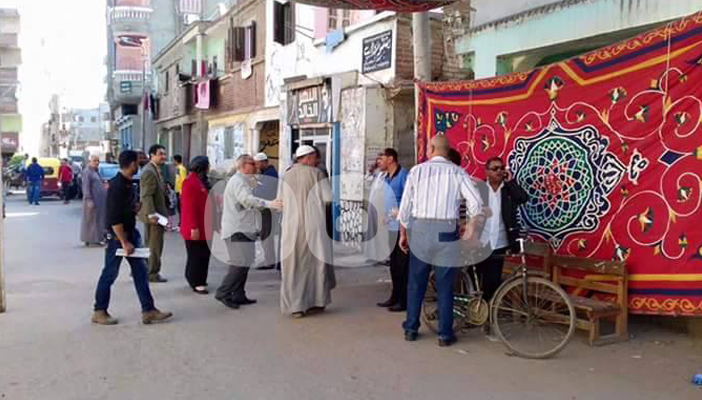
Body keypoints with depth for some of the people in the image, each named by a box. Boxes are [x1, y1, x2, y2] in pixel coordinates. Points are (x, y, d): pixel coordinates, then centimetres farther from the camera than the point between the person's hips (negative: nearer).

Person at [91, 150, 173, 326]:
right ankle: (99, 312, 18)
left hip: (130, 232, 9)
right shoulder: (117, 186, -22)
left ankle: (148, 310, 10)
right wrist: (124, 242, -22)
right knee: (110, 273, 4)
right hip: (117, 236, -9)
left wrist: (137, 206, 1)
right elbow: (114, 219, -24)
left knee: (140, 271, 7)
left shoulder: (128, 183, 7)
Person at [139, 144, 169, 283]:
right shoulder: (149, 171, -19)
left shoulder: (155, 170, 14)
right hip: (153, 214, -10)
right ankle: (153, 273, 10)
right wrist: (151, 214, -31)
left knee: (150, 244, 18)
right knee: (155, 245, 0)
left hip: (154, 214, 10)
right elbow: (146, 196, -25)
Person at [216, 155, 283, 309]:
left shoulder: (244, 181, 22)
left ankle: (238, 296, 17)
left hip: (244, 229, 11)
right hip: (237, 230, -11)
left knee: (244, 264, 12)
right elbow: (248, 199, -29)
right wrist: (269, 204, -38)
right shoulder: (237, 181, -12)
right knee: (240, 263, -14)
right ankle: (223, 293, -7)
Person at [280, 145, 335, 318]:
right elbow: (328, 199, -8)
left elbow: (282, 201, 11)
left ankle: (295, 305, 5)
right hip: (314, 226, -2)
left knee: (293, 265, 7)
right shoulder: (317, 174, -6)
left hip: (292, 227, 3)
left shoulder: (287, 176, 4)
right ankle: (316, 301, 17)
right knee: (316, 262, 11)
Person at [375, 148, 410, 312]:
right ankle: (395, 296, 25)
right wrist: (385, 214, 11)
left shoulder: (403, 175, -12)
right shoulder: (386, 177, 15)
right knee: (393, 263, 15)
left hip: (402, 226, -9)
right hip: (391, 226, 9)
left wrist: (400, 212, -23)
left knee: (402, 264, -4)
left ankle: (404, 300, 2)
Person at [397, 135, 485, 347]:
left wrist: (403, 232, 13)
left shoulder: (417, 170, 3)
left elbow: (405, 205, 3)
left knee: (416, 282, 12)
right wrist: (472, 226, 8)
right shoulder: (457, 172, 1)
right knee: (445, 285, 6)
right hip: (446, 230, -1)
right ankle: (445, 334, 10)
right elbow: (476, 202, -6)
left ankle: (411, 329, 19)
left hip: (419, 229, 1)